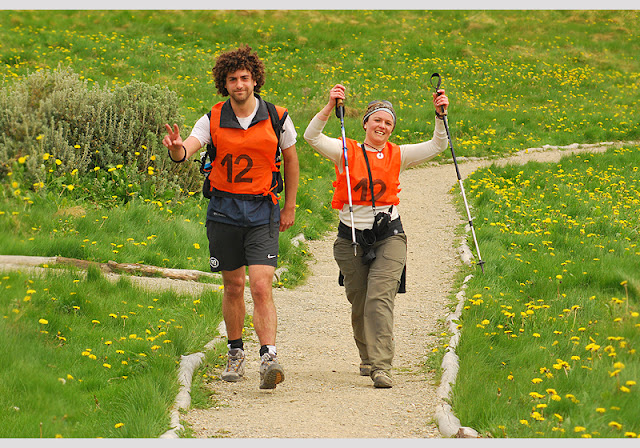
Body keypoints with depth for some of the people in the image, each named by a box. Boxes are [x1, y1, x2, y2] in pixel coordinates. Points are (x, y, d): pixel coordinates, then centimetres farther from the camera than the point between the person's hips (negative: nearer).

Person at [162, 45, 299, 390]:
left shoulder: (277, 118, -3)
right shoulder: (213, 120, -3)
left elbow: (290, 159, 12)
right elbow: (187, 150, -16)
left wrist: (289, 207, 12)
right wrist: (177, 149, -41)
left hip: (262, 210, -2)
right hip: (224, 209, 2)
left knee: (261, 287, -14)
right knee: (233, 287, 10)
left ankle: (269, 358, -21)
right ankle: (235, 353, 28)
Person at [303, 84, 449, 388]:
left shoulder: (398, 156, 7)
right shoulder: (347, 152, 1)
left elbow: (437, 146, 6)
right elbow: (312, 137, -11)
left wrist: (441, 117, -8)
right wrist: (329, 108, -22)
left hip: (388, 237, 0)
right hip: (352, 239, 0)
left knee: (380, 298, -16)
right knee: (359, 303, 8)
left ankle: (381, 366, -21)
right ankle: (367, 357, 33)